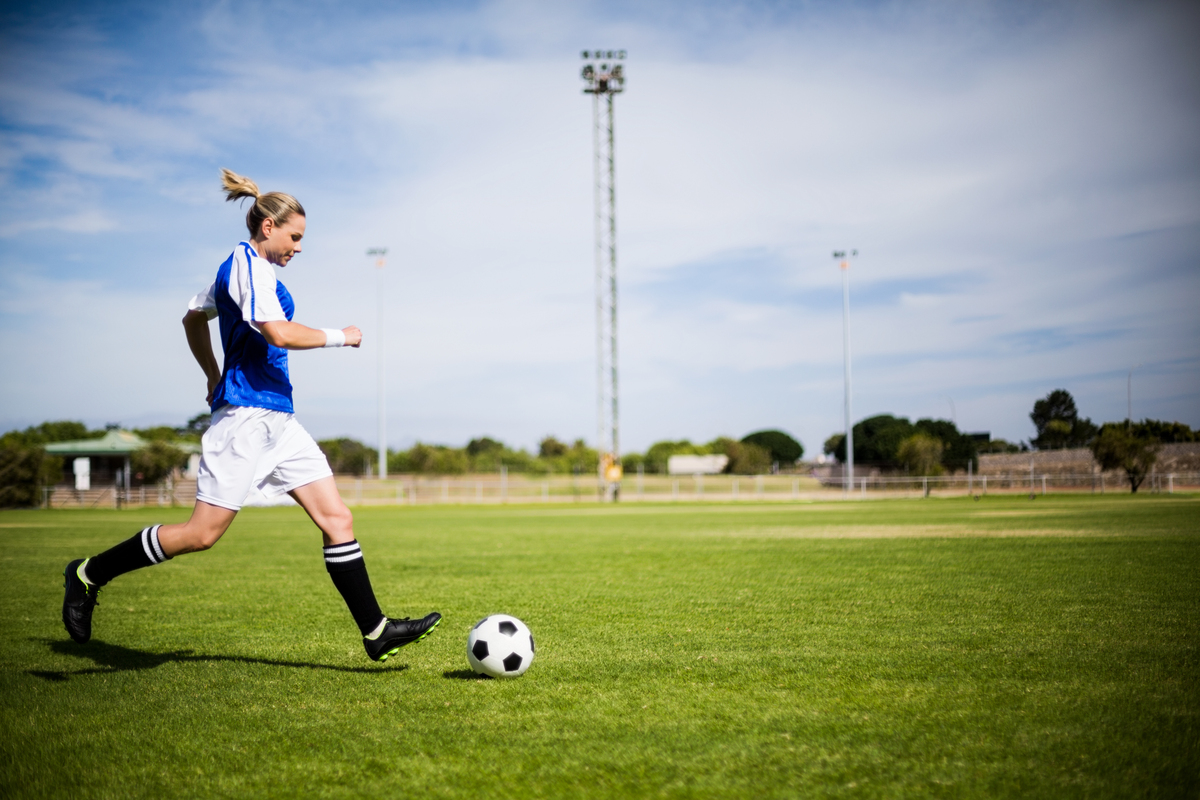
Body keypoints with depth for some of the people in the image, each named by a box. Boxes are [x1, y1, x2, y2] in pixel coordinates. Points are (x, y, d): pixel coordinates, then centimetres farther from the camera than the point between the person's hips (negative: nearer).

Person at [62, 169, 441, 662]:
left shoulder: (242, 267, 20)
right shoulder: (250, 263, -10)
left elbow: (194, 316, 34)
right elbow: (279, 333, -23)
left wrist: (214, 377, 38)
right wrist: (340, 337, -9)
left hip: (275, 418, 10)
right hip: (248, 412, -10)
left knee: (337, 518, 2)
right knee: (202, 533, -7)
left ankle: (376, 632, 2)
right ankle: (89, 574, 9)